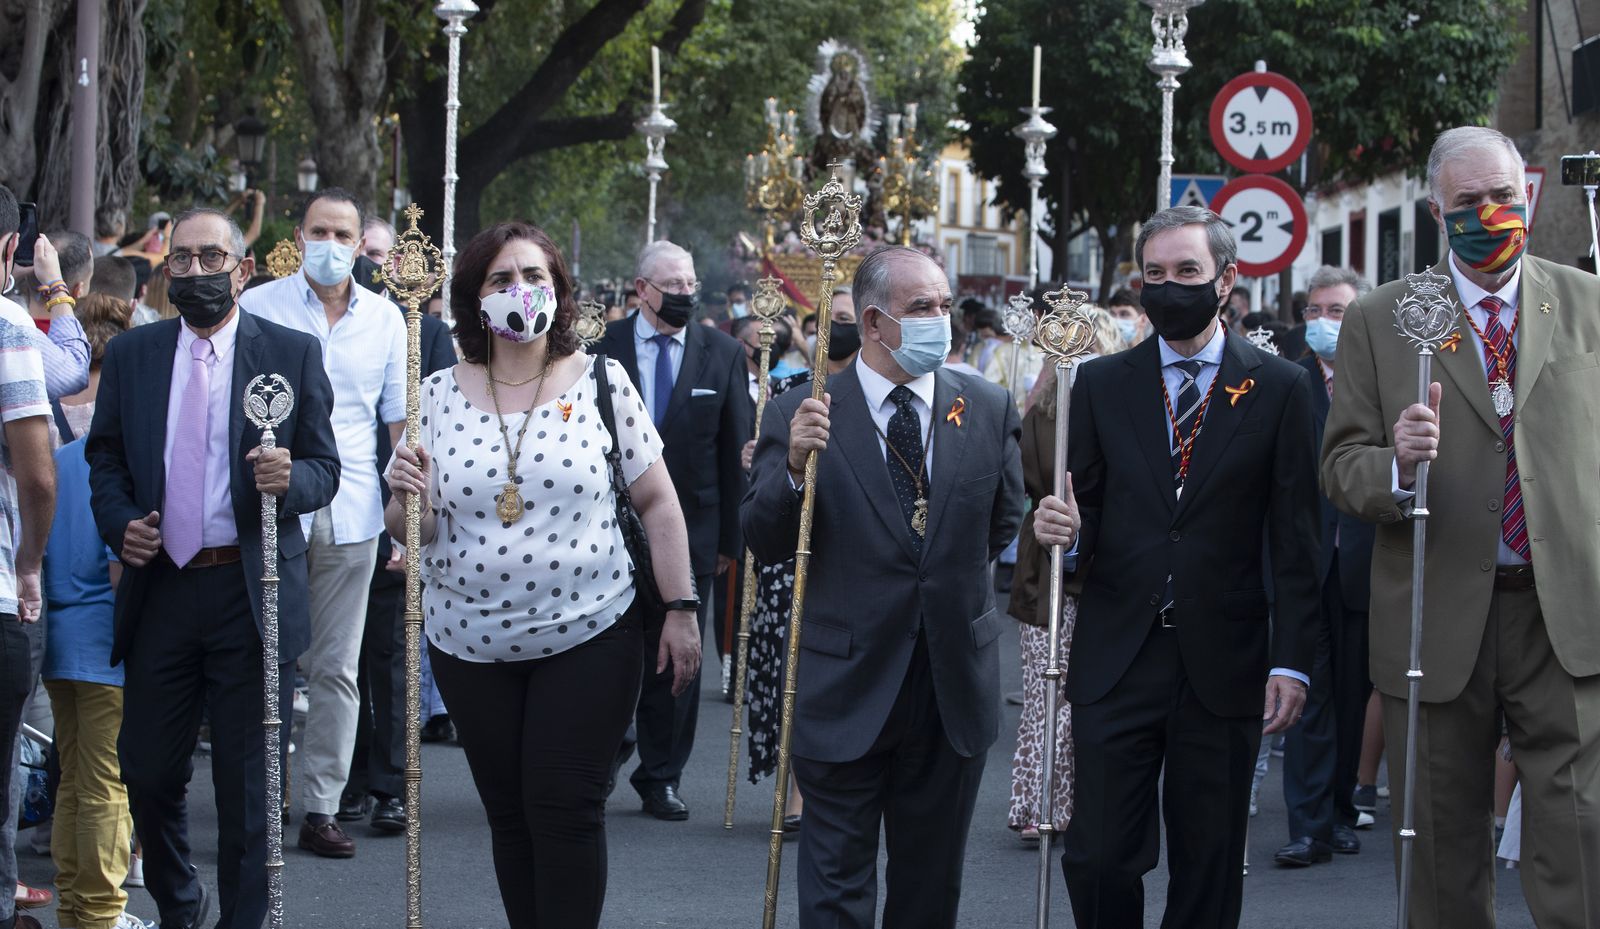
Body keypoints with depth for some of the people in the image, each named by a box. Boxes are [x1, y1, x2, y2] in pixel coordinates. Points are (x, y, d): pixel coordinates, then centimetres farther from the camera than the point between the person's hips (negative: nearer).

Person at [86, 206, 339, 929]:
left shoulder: (293, 354, 1)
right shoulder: (129, 355, 8)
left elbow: (324, 469, 1)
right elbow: (105, 456, 14)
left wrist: (290, 479, -21)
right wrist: (119, 524, -5)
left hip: (253, 592, -2)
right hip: (159, 587, 3)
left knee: (247, 782, 2)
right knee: (147, 770, 7)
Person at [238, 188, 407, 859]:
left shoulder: (386, 319, 9)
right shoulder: (258, 307, 2)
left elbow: (402, 419, 13)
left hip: (350, 514, 2)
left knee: (337, 667, 5)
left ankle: (321, 808, 11)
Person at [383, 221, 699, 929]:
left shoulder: (602, 382, -2)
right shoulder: (439, 397, 2)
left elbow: (657, 502, 0)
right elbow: (415, 530, 5)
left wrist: (681, 610, -4)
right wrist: (408, 502, -17)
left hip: (588, 635, -2)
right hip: (472, 644, 2)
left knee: (567, 811, -5)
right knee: (509, 813, 8)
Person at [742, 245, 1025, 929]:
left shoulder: (988, 410, 2)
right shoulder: (800, 416, -6)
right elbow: (764, 545, -10)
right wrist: (793, 466, -24)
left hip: (955, 687, 3)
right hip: (847, 687, -3)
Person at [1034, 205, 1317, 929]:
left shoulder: (1280, 389, 3)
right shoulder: (1101, 384, 8)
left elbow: (1294, 539, 1)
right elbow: (1085, 509, 9)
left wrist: (1292, 660, -5)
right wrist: (1064, 529, -16)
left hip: (1224, 667, -1)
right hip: (1117, 661, 1)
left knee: (1210, 865, 6)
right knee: (1098, 856, -2)